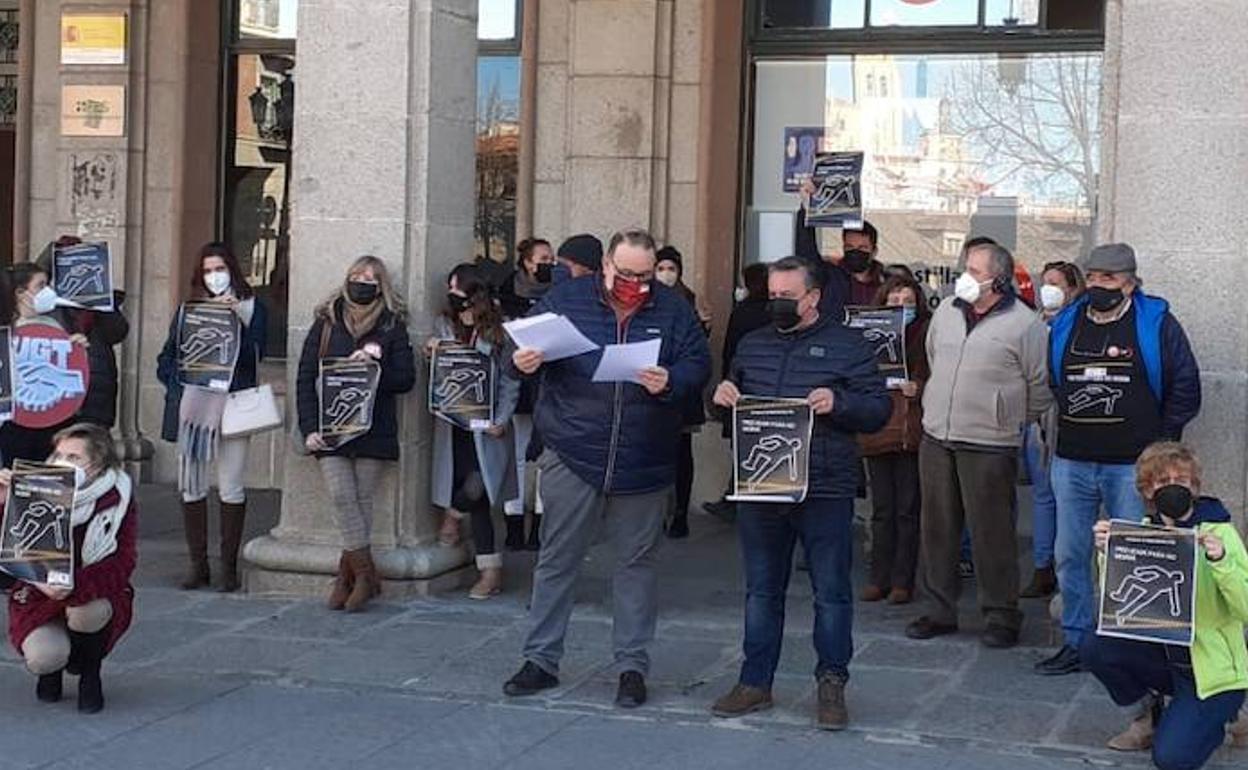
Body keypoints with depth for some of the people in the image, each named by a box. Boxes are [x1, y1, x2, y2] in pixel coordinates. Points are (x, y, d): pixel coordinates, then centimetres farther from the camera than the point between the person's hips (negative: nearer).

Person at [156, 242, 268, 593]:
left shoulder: (251, 307, 7)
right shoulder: (188, 308, 15)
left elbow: (254, 354, -7)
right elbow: (167, 357, 14)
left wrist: (234, 319, -16)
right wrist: (176, 385, -3)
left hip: (233, 404, -3)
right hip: (191, 404, 3)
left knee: (231, 489, -3)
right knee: (191, 486, 4)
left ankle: (229, 566, 5)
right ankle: (197, 564, 13)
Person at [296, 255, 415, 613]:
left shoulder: (392, 328, 7)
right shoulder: (326, 324, 9)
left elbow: (406, 378, 3)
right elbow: (305, 379, 6)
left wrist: (374, 365, -14)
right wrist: (309, 428, -4)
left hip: (374, 431, -1)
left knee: (361, 501, -2)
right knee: (342, 498, -10)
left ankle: (347, 576, 5)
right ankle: (365, 573, -3)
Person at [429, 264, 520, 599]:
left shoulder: (497, 331, -2)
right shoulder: (444, 326, 9)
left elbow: (510, 381, -1)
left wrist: (501, 420, -11)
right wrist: (430, 354, -8)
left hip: (485, 425, -3)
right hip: (451, 423, 3)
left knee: (476, 489, -16)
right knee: (476, 498, 2)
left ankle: (453, 511, 21)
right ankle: (491, 571, 11)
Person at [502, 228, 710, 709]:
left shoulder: (673, 311, 3)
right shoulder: (565, 300, 2)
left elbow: (698, 364, -1)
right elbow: (527, 345, 5)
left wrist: (671, 383, -21)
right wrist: (525, 363, -18)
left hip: (644, 465, 1)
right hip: (572, 456, 0)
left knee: (637, 562, 9)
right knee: (557, 560, 6)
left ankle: (632, 666, 19)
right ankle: (541, 660, 17)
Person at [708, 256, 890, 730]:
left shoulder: (846, 346, 0)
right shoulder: (752, 345, 14)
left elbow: (879, 409, -2)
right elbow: (732, 396, 25)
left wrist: (838, 403, -20)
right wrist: (722, 396, 2)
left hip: (825, 493, -4)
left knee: (831, 593, 2)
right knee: (761, 590, 12)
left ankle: (832, 685, 13)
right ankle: (755, 682, 21)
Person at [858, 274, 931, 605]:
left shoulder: (927, 332, 1)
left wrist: (918, 388, -18)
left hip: (912, 431, -2)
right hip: (877, 430, 3)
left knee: (907, 510, 3)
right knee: (882, 511, 9)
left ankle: (902, 581, 9)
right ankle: (879, 578, 16)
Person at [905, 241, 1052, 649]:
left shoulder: (1023, 324, -9)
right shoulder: (946, 311, 8)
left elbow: (1040, 387, -2)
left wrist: (1011, 423, 5)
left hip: (989, 445, -6)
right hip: (936, 437, 6)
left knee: (991, 533, -1)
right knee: (937, 528, 11)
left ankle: (1001, 615, 11)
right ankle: (940, 610, 22)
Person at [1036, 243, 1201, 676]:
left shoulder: (1156, 325, -2)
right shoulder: (1065, 325, 10)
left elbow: (1185, 389, 1)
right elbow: (1050, 384, 22)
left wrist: (1158, 441, 0)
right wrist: (1066, 430, 14)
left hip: (1131, 466, -4)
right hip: (1072, 463, 4)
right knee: (1070, 556, 8)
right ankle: (1076, 643, 19)